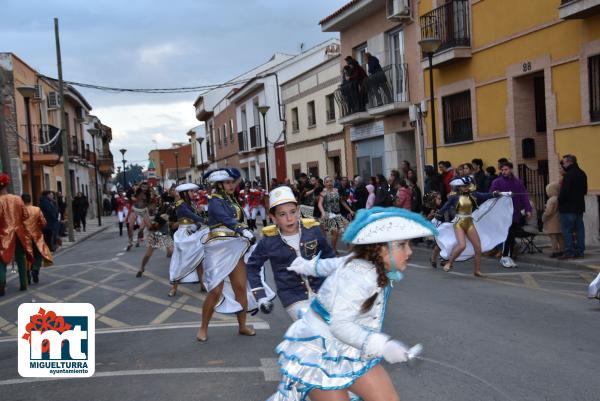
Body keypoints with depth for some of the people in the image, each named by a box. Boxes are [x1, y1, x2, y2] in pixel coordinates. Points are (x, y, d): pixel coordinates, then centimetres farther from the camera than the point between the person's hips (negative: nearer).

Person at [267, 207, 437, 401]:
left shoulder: (367, 263, -2)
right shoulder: (358, 275, -28)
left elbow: (335, 264, 15)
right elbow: (339, 324, -31)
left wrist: (304, 267, 29)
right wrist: (381, 345, -39)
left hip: (351, 352, 9)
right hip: (320, 354, -9)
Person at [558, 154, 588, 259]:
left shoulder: (569, 175, -17)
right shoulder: (582, 174, 13)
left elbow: (564, 191, -21)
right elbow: (585, 190, 21)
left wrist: (560, 201, -6)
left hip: (568, 207, -9)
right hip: (579, 206, 9)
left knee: (567, 230, -5)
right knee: (579, 229, 10)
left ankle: (569, 251, -6)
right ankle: (580, 251, 13)